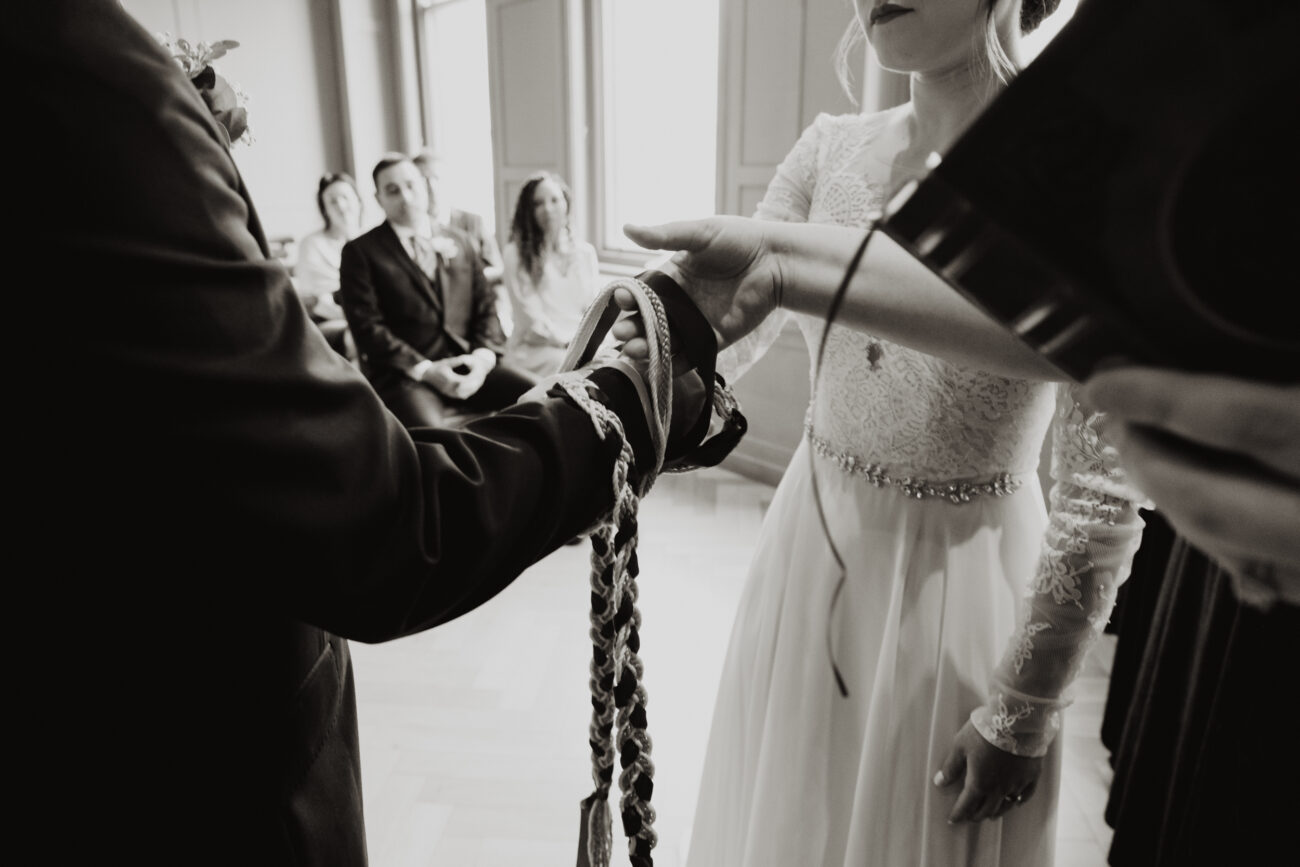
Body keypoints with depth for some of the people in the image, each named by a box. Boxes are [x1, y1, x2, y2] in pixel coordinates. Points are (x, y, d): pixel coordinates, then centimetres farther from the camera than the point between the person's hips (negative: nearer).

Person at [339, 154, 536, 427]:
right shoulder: (361, 252, 4)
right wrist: (425, 370, -15)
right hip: (403, 375, -4)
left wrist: (483, 356, -6)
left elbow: (485, 307, 14)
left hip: (468, 366, 4)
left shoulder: (459, 241, 18)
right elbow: (367, 327, -4)